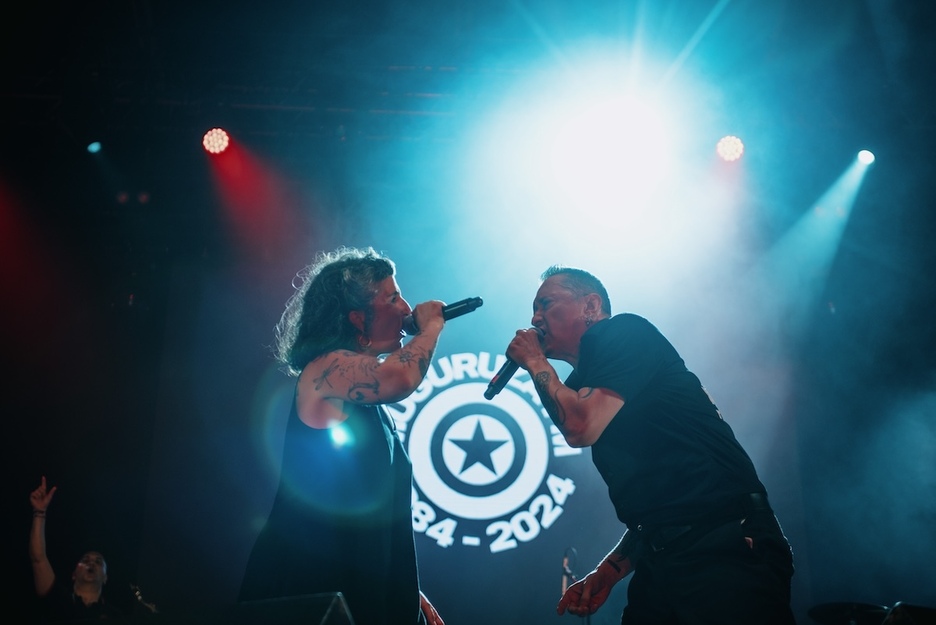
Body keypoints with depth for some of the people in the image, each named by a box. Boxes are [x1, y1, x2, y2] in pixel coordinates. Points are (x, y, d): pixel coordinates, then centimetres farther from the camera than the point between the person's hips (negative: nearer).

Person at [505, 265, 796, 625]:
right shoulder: (585, 388, 21)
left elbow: (581, 428, -17)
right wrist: (609, 570, 13)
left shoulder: (624, 332, -3)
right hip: (662, 560, 8)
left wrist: (535, 363, 0)